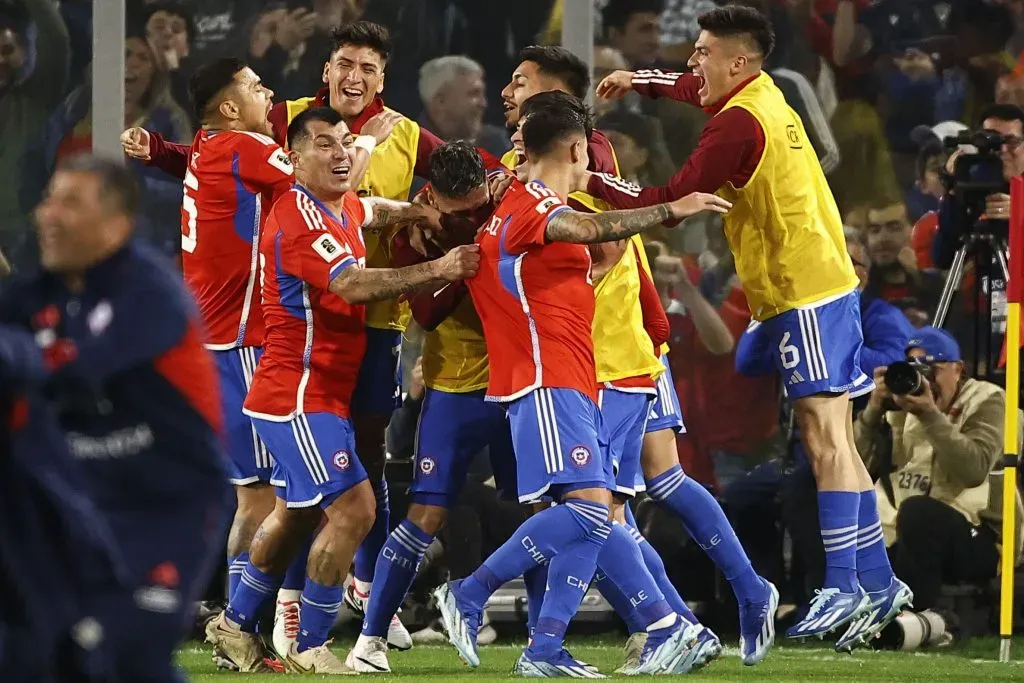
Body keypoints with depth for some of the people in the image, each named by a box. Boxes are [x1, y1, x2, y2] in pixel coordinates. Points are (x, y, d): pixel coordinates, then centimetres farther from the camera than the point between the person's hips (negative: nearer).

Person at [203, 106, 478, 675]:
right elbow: (354, 285, -32)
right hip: (299, 398, -10)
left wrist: (421, 213, 12)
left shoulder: (341, 208, 10)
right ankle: (307, 650, -9)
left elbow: (372, 212, 33)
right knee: (353, 508, -16)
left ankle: (235, 625, 33)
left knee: (297, 513, 21)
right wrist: (437, 270, -30)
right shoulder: (299, 220, -20)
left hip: (320, 395, 10)